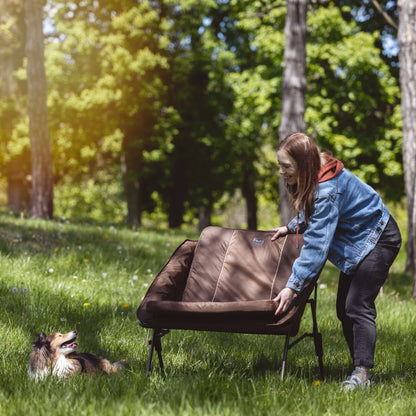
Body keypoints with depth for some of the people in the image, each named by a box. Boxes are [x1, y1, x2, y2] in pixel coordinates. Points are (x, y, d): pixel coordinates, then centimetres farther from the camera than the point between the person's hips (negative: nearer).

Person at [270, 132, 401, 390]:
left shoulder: (328, 189, -32)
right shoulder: (313, 178, -3)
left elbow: (317, 243, -33)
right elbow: (314, 216, 20)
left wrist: (293, 286, -32)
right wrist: (291, 228, 8)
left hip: (378, 240, -10)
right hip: (357, 242, 10)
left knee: (357, 306, -18)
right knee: (344, 308, 6)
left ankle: (362, 374, -18)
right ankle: (360, 365, 11)